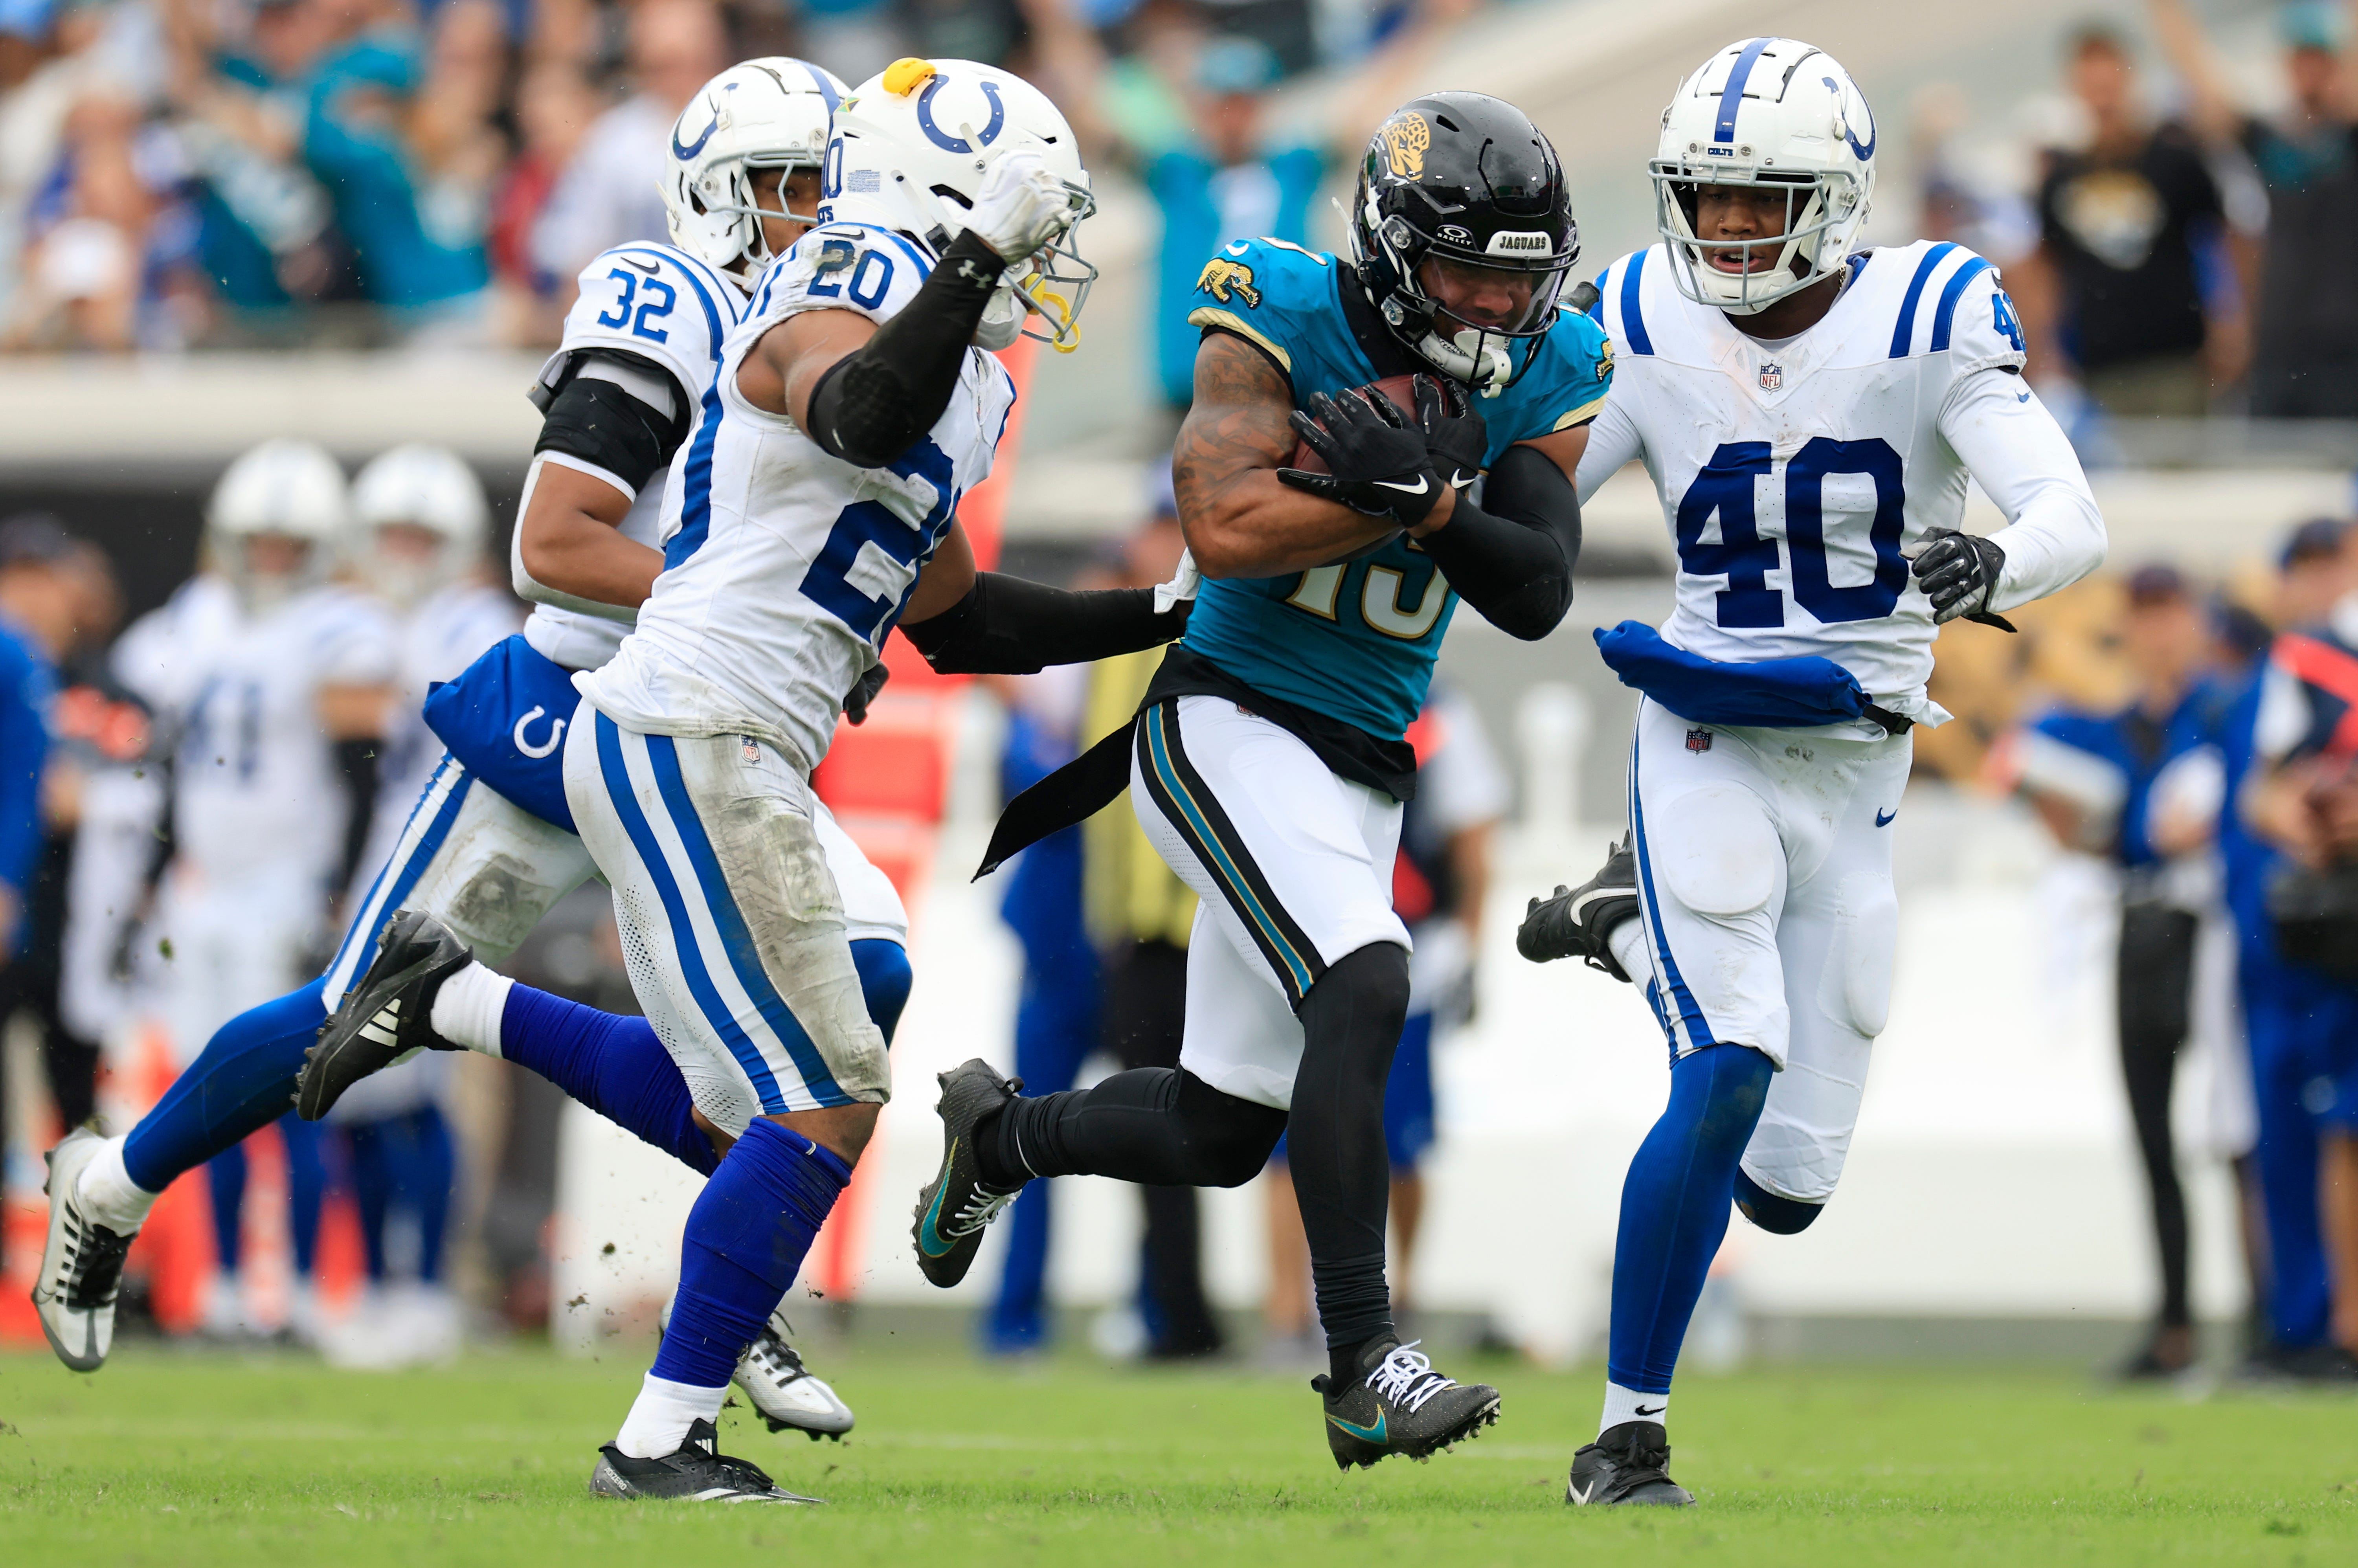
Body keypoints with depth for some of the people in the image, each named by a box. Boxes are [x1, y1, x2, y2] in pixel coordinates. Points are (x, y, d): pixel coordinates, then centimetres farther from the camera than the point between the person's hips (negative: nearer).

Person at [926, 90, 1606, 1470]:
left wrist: (1430, 493, -23)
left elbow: (1539, 597, -8)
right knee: (1364, 984, -30)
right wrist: (1400, 499, -24)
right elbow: (1226, 528, -24)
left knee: (1224, 1134, 13)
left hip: (1361, 771, 7)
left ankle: (1000, 1135, 44)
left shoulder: (1545, 377, 1)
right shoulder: (1284, 320, -13)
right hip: (1231, 724, -7)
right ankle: (1365, 1368, -29)